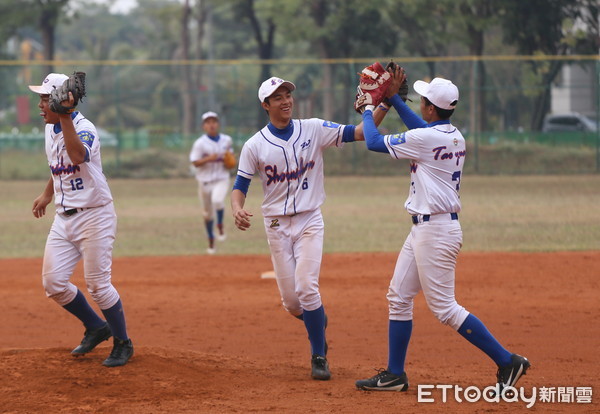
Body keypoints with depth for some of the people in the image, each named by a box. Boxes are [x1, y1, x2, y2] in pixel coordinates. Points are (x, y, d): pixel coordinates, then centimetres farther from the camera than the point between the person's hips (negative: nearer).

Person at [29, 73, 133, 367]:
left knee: (97, 284, -7)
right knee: (53, 282, 3)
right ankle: (96, 328, 24)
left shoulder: (84, 128, -18)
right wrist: (47, 194, 22)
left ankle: (123, 343, 12)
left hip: (94, 216, -8)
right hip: (64, 218, 8)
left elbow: (78, 157, -41)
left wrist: (65, 117, -41)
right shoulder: (51, 130, 8)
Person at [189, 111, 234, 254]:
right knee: (207, 213, 10)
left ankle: (220, 226, -6)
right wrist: (208, 159, -27)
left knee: (217, 200, -31)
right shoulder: (200, 143, -7)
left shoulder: (227, 140, 3)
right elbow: (195, 162, -10)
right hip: (205, 181, 0)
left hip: (221, 179, 0)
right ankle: (211, 242, 27)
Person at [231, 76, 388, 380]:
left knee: (306, 287, -18)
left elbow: (359, 133, -7)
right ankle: (318, 322, 37)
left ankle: (319, 356, -3)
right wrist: (237, 210, -25)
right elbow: (240, 187, -2)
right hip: (277, 226, 1)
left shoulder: (314, 130, -2)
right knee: (291, 301, 2)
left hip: (309, 221, -1)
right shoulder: (254, 146, -2)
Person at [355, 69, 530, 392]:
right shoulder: (453, 135, 9)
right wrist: (392, 98, 29)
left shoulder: (425, 139, -18)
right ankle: (394, 375, 17)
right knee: (399, 296, 13)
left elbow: (373, 142, -10)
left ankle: (507, 362, -5)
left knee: (444, 307, -7)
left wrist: (368, 110, 7)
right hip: (423, 230, 10)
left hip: (436, 230, -10)